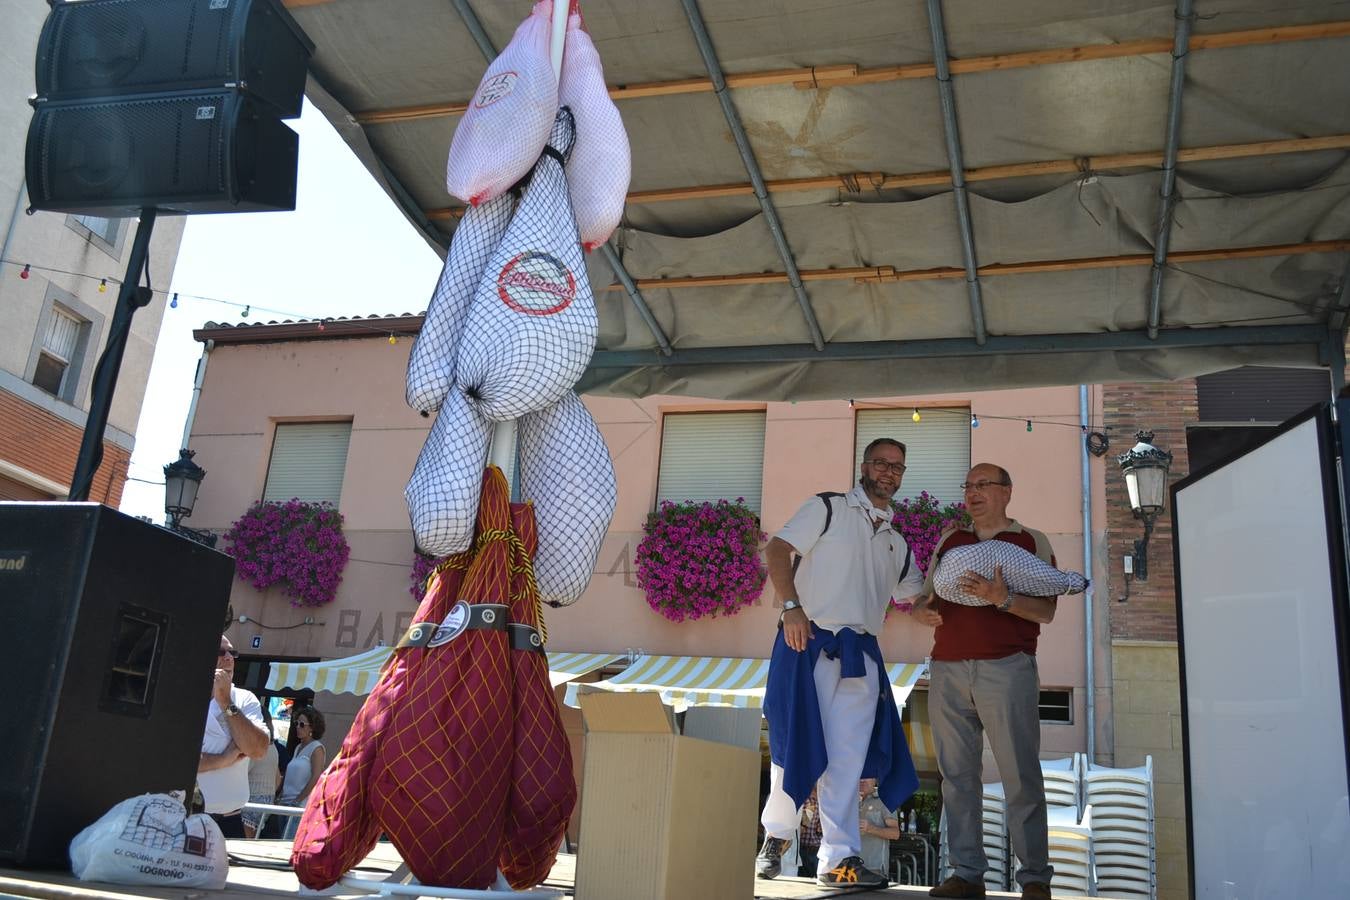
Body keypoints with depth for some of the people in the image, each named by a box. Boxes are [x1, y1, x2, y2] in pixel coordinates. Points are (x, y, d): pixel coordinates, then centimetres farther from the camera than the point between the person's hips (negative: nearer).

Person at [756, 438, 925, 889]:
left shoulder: (896, 543, 22)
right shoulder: (829, 508, 5)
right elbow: (777, 549, -5)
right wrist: (792, 605, -16)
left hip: (860, 654, 5)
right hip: (809, 642, -5)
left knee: (848, 759, 2)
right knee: (796, 745, -1)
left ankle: (839, 857, 6)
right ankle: (776, 836, 21)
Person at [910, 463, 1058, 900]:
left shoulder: (1032, 542, 8)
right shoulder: (949, 540, 19)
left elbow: (1046, 610, -2)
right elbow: (926, 595, 23)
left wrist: (1001, 598, -18)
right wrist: (921, 610, 0)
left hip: (1006, 668, -4)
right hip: (948, 669, 4)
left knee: (1020, 775, -5)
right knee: (957, 774, 3)